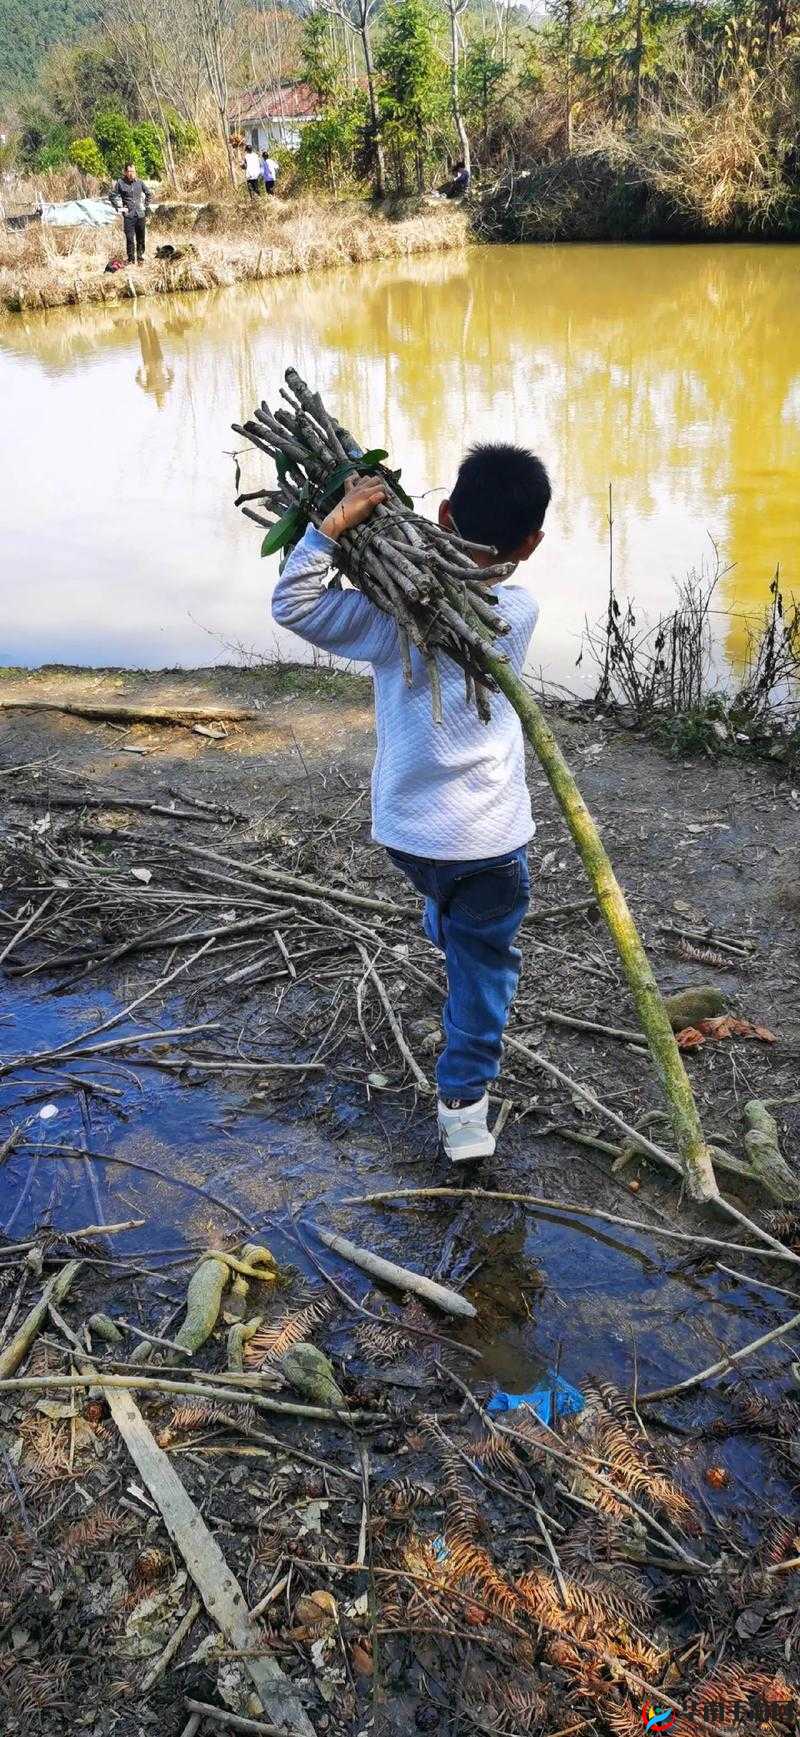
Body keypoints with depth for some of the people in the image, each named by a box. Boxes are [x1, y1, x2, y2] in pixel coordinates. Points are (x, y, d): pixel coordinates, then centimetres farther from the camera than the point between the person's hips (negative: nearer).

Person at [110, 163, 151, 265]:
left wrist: (146, 206, 14)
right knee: (130, 239, -5)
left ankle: (140, 259, 19)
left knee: (141, 239, 7)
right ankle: (131, 260, 4)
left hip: (140, 214, 3)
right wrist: (120, 208, -2)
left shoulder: (139, 182, 5)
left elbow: (147, 194, 20)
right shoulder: (120, 183, -3)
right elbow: (113, 196, 4)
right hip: (128, 215, -3)